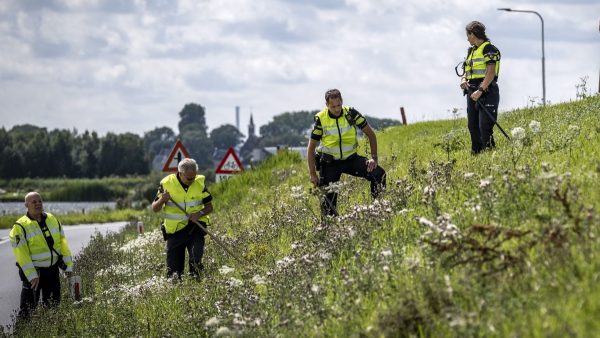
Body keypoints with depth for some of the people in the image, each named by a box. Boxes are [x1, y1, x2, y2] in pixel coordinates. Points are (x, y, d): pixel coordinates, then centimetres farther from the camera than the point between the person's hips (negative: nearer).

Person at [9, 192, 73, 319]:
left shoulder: (53, 220, 5)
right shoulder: (21, 226, -12)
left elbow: (63, 242, 8)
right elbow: (21, 253, -17)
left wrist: (68, 265, 2)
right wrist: (31, 275, -23)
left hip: (52, 269, 5)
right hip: (33, 270, -5)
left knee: (53, 303, 15)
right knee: (29, 305, -5)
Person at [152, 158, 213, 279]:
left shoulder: (200, 183, -3)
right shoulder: (167, 184, -8)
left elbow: (209, 207, 5)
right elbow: (155, 208, -1)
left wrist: (200, 213, -17)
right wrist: (162, 200, -23)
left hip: (194, 227, 0)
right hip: (175, 230, 0)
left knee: (196, 258, -24)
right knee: (174, 270, 1)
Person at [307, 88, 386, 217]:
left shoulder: (351, 113, -11)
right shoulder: (321, 119, -13)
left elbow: (370, 134, 0)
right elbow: (311, 147, -4)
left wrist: (374, 158, -9)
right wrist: (312, 174, -8)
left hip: (351, 158, 1)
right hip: (330, 162, -1)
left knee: (379, 174, -18)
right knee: (329, 196, -9)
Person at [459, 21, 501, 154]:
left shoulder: (489, 49, -6)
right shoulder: (471, 51, 21)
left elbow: (491, 73, -15)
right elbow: (467, 72, 22)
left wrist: (480, 91, -22)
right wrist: (463, 80, -2)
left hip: (486, 92, -9)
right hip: (472, 92, 9)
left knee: (485, 126, -15)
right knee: (472, 125, 8)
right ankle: (476, 153, 14)